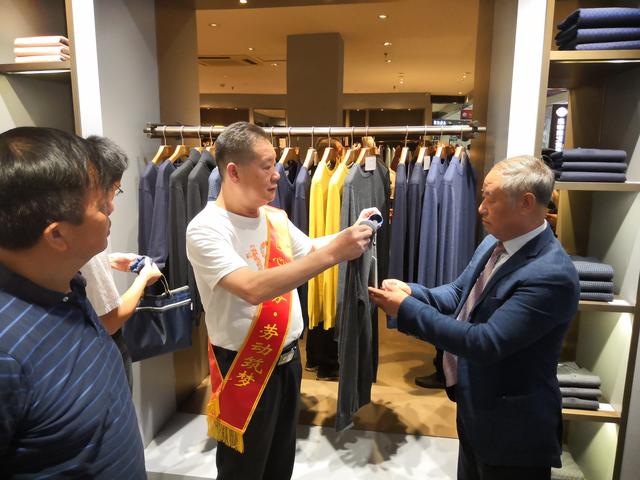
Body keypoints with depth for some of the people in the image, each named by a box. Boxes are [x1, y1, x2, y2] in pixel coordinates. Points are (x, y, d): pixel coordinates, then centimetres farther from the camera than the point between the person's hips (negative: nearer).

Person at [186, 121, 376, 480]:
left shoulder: (276, 217, 0)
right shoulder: (207, 229, -23)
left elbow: (309, 252, 15)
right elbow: (253, 288, -36)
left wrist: (348, 233, -4)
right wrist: (333, 252, -38)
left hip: (288, 357, 7)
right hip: (244, 367, -6)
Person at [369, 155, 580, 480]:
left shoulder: (552, 275, -30)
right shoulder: (494, 243, -1)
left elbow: (485, 343, -33)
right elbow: (459, 294, 8)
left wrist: (407, 309, -28)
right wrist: (412, 292, -11)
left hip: (512, 428, -8)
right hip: (475, 408, 8)